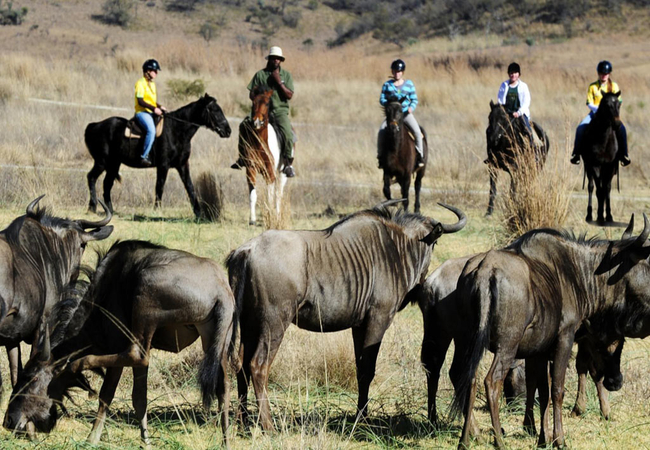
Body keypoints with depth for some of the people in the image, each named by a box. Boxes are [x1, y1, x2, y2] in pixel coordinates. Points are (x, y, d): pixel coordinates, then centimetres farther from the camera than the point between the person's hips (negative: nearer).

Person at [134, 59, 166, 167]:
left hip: (152, 112, 9)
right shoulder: (141, 83, -9)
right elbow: (140, 101, -17)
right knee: (151, 130, -32)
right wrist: (154, 109, -21)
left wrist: (160, 107, 4)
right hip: (142, 112, -9)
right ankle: (144, 157, -31)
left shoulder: (152, 83, 18)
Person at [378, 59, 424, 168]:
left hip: (406, 113, 0)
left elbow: (414, 99, 7)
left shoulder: (409, 84, 6)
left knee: (417, 131, -23)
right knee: (381, 131, -23)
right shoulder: (387, 85, 5)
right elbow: (382, 99, 3)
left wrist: (411, 107, -15)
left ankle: (420, 156, -9)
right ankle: (380, 156, -9)